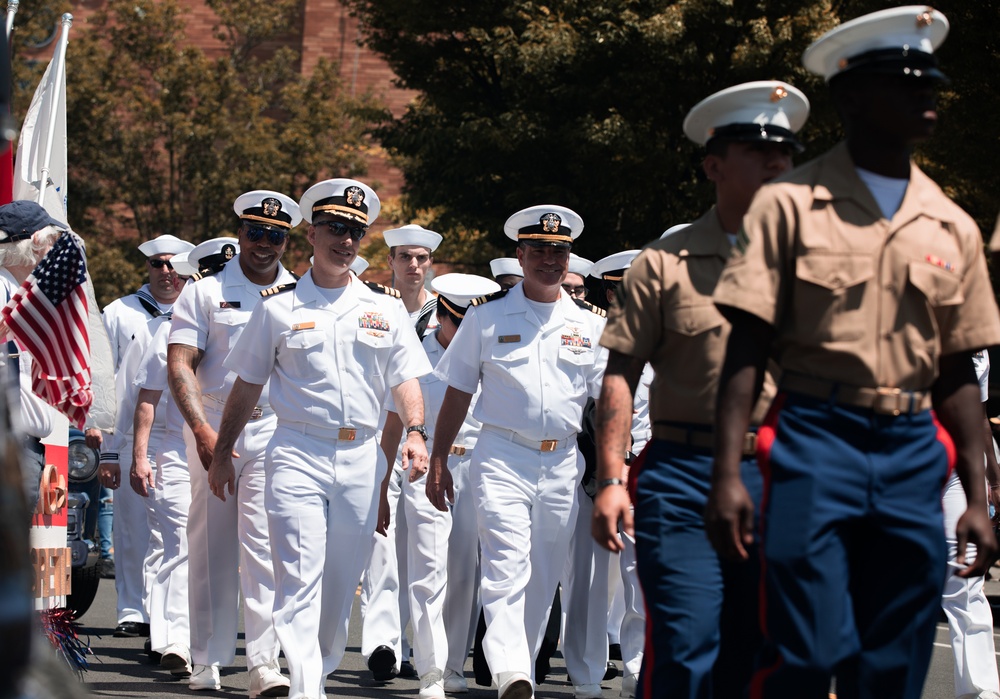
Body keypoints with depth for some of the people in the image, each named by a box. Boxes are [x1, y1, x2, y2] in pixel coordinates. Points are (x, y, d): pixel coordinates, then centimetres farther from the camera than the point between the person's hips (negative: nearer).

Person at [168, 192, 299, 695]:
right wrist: (203, 431, -16)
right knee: (210, 547, 5)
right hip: (212, 431, 0)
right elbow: (179, 365, -3)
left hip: (276, 432, 0)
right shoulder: (206, 292, 5)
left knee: (266, 545, -11)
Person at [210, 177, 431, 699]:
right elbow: (248, 384, 10)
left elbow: (405, 378, 9)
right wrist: (222, 453, 8)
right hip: (298, 454, -3)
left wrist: (415, 431, -9)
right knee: (300, 578, -13)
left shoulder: (385, 307, 11)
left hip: (361, 458, 3)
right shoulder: (279, 306, 5)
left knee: (342, 582, 9)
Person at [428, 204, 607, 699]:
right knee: (506, 569, -17)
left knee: (542, 579, 8)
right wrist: (438, 462, 4)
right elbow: (458, 394, 7)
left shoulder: (590, 323, 9)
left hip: (563, 462, 3)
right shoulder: (488, 315, 4)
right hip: (502, 458, -3)